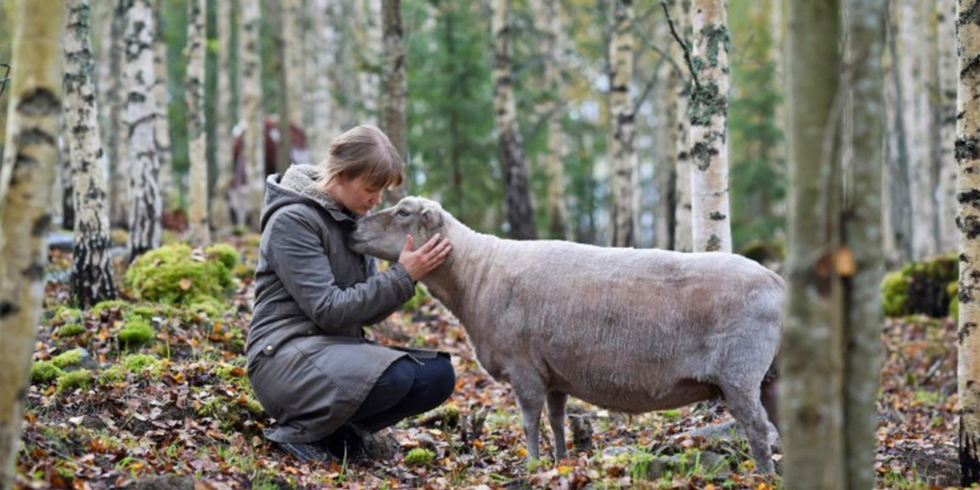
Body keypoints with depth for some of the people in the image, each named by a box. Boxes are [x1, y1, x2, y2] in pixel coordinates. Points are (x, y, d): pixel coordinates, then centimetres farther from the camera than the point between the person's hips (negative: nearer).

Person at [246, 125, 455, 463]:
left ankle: (343, 429, 0)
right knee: (393, 376, -33)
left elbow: (370, 313, 9)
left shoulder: (352, 220, 13)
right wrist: (403, 278, -20)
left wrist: (407, 274, -10)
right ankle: (299, 432, -12)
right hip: (286, 356, -8)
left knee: (438, 374, -12)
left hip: (339, 348, 8)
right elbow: (328, 309, -19)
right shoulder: (293, 221, -12)